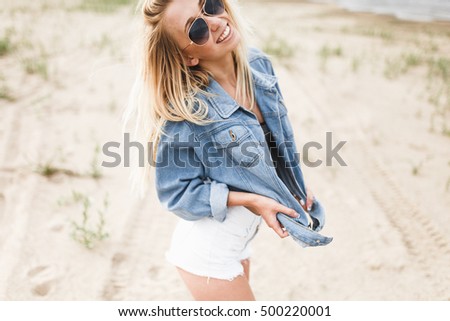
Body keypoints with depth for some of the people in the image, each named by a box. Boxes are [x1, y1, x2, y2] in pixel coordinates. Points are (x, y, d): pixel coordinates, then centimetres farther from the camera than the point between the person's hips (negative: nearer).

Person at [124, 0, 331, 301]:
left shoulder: (259, 64, -7)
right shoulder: (184, 109, -27)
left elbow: (278, 137, 10)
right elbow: (177, 193, -18)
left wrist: (297, 183, 5)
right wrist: (249, 200, -22)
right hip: (208, 251, -7)